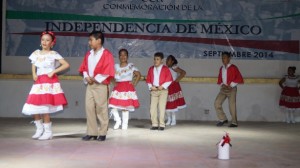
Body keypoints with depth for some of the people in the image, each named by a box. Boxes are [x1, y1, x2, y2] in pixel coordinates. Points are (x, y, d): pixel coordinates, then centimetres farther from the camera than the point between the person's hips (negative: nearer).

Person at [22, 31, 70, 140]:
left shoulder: (53, 54, -3)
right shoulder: (36, 53, 11)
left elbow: (66, 65, -9)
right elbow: (33, 66, 20)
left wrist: (53, 72, -13)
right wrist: (34, 74, 0)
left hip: (50, 82, -5)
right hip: (38, 82, 5)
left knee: (44, 108, -7)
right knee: (33, 108, 1)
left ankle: (48, 132, 8)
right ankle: (39, 129, 21)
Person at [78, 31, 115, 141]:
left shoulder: (107, 54, -7)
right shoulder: (88, 54, 15)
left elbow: (107, 71, -14)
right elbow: (84, 68, 15)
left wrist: (95, 79, -13)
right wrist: (86, 77, -5)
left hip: (101, 85, -7)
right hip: (89, 85, 7)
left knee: (101, 109, -1)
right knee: (89, 108, 4)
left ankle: (102, 133, 8)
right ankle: (91, 132, 11)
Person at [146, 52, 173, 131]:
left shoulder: (165, 69, 1)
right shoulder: (151, 69, 12)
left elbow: (169, 79, -4)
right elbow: (148, 79, 11)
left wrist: (163, 86, -12)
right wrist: (151, 87, -5)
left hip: (163, 90, -4)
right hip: (153, 90, 4)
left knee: (162, 108, -4)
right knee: (152, 108, 1)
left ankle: (161, 125, 1)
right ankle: (155, 124, 8)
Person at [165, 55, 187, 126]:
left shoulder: (174, 68, -8)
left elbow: (183, 72, -17)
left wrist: (177, 80, -14)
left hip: (173, 87, -5)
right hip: (166, 88, 5)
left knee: (173, 103, -4)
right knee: (166, 104, 6)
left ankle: (173, 120, 8)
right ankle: (169, 119, 18)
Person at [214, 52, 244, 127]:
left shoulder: (233, 68, -6)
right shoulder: (221, 68, 11)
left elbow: (240, 79, -10)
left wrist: (231, 85, -15)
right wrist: (222, 84, -2)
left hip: (231, 89, -5)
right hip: (223, 89, 5)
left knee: (232, 106, -6)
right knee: (217, 103, -7)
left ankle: (234, 122, 6)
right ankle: (223, 119, 4)